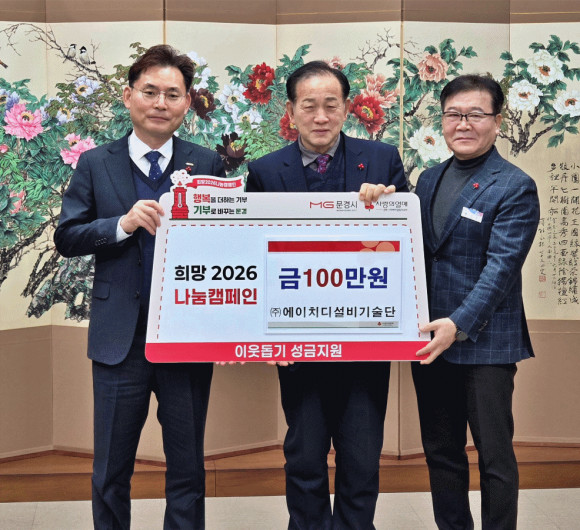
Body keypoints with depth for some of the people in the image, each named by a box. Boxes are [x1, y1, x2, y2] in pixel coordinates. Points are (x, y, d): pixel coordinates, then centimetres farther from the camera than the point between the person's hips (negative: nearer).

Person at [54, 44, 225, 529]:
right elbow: (66, 238, -2)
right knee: (111, 472, 14)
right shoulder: (96, 165, 4)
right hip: (120, 339, 1)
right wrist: (123, 223, -16)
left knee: (188, 470, 13)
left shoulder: (208, 165, 2)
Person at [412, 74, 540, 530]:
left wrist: (458, 326, -27)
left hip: (484, 342, -6)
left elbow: (501, 267, -17)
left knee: (494, 455, 5)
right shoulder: (430, 179, 12)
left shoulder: (515, 188, -8)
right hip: (430, 338, 6)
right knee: (441, 452, 16)